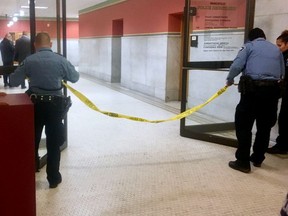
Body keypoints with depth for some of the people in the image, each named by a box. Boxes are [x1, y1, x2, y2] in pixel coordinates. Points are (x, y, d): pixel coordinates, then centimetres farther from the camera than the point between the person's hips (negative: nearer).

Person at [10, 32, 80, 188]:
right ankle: (53, 178, 16)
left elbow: (14, 82, 1)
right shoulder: (60, 60, -5)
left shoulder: (29, 60, -4)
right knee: (53, 143, 8)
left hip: (35, 103, 1)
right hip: (54, 104, -1)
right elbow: (75, 77, 9)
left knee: (32, 140, 16)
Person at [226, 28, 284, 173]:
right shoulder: (276, 49, 21)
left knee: (243, 125, 1)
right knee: (265, 126, 15)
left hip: (253, 89, -5)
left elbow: (236, 65, -5)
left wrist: (229, 80, 11)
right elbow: (282, 73, 19)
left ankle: (243, 162, 1)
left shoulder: (249, 46, 9)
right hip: (272, 89, 5)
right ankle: (257, 159, 27)